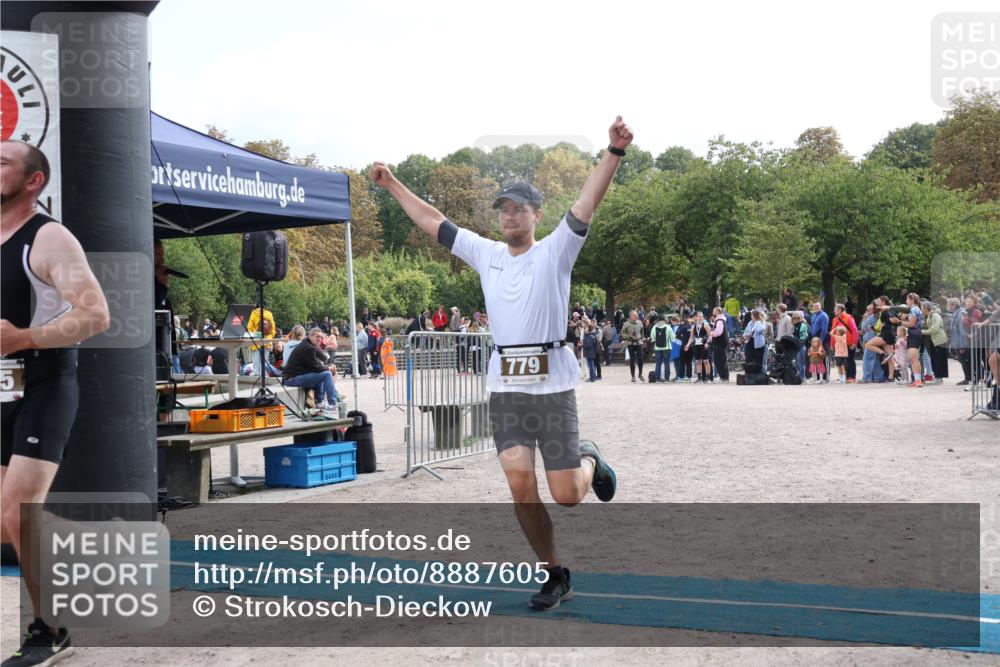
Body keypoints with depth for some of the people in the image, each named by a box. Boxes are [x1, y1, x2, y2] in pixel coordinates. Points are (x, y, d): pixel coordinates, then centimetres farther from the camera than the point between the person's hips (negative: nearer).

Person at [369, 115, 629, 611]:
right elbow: (433, 221, 21)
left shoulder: (555, 251, 1)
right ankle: (554, 574, 9)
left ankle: (589, 461, 33)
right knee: (519, 485, -8)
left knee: (567, 496, -4)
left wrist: (614, 152, -25)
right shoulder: (485, 254, 13)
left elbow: (587, 203, -13)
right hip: (505, 386, 4)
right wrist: (392, 186, 25)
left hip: (553, 387, -3)